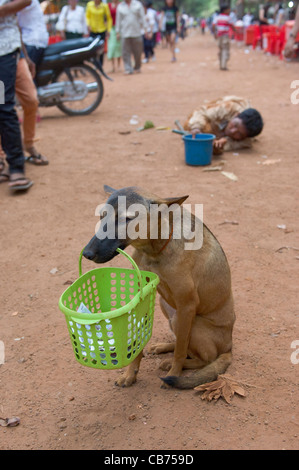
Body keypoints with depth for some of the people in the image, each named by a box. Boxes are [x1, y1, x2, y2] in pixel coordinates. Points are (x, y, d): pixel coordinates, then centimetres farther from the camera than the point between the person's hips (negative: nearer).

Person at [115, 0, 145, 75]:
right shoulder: (120, 6, 7)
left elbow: (142, 17, 6)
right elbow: (118, 19, 9)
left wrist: (142, 28, 0)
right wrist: (117, 32, 6)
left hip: (137, 32, 0)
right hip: (125, 33, 0)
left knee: (138, 52, 6)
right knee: (125, 52, -7)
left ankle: (137, 67, 24)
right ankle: (128, 69, -4)